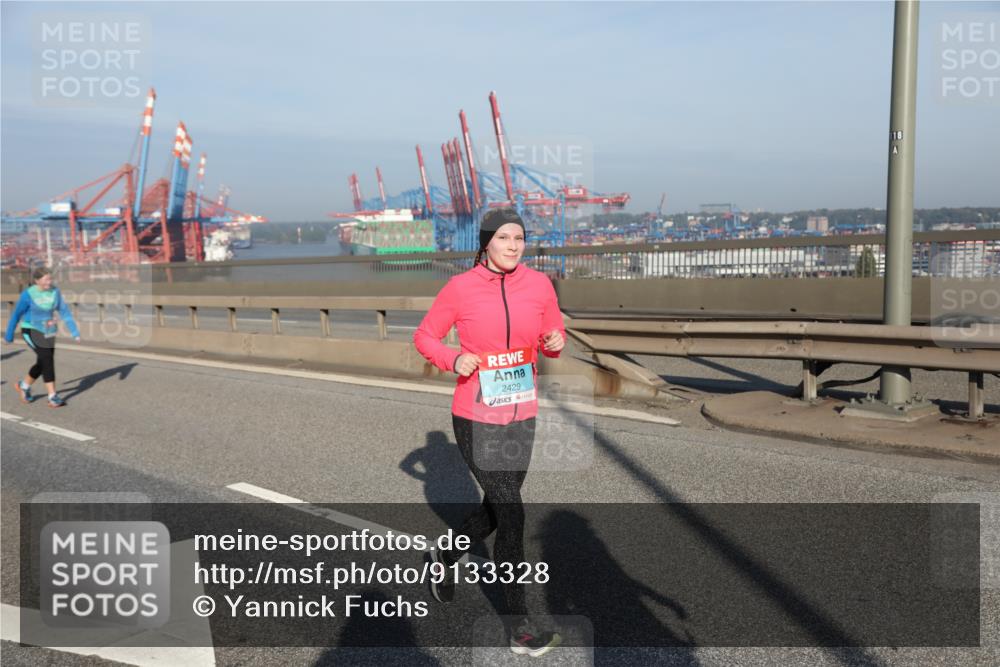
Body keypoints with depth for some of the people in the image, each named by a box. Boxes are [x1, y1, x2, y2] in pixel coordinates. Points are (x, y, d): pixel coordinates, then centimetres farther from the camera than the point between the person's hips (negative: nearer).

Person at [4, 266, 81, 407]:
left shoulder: (55, 291, -4)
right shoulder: (28, 294, -15)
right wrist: (9, 335, 1)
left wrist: (75, 331, -7)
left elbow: (64, 312, -2)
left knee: (43, 363, 10)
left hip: (47, 332, 6)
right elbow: (16, 315, -6)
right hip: (32, 331, -5)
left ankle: (24, 385, 38)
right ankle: (53, 397, -14)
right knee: (47, 359, -18)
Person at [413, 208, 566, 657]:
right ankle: (520, 628, 9)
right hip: (476, 419, -5)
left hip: (522, 417, 5)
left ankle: (445, 558, 50)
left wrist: (555, 342, -14)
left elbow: (554, 338, 10)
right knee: (511, 517, -6)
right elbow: (425, 337, 1)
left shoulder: (538, 284, -1)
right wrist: (453, 359, -18)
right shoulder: (460, 288, -9)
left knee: (496, 509, 20)